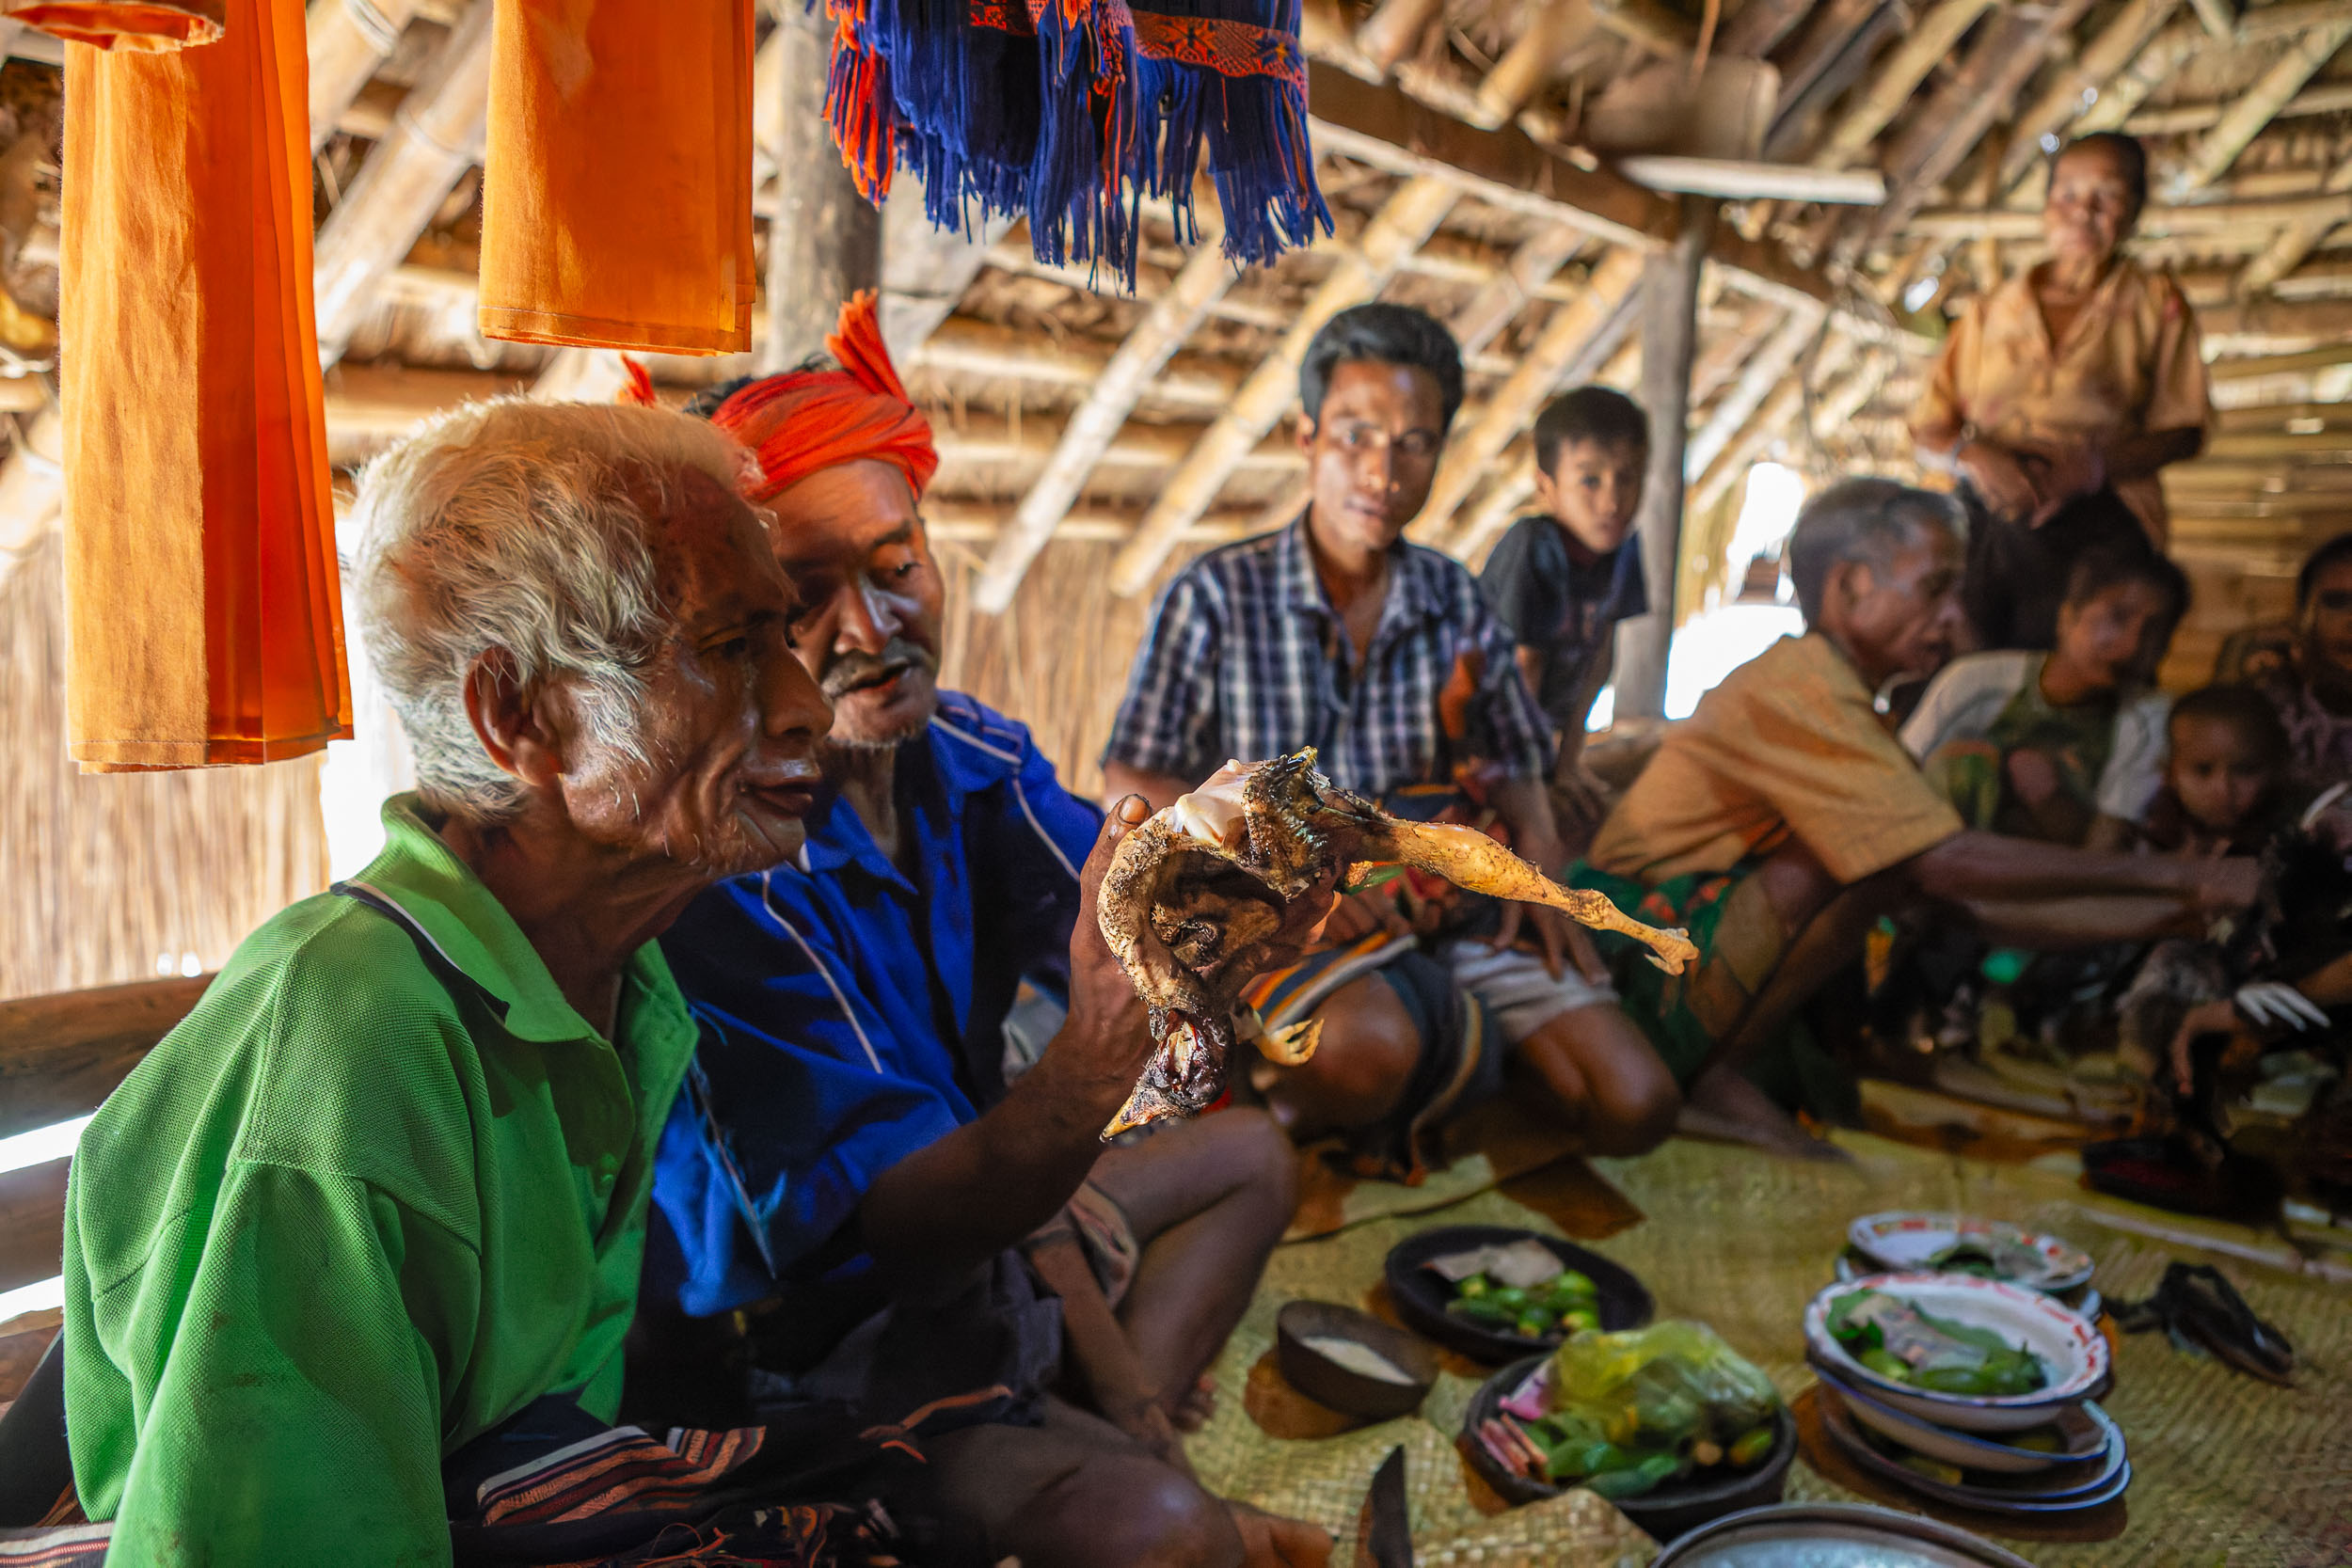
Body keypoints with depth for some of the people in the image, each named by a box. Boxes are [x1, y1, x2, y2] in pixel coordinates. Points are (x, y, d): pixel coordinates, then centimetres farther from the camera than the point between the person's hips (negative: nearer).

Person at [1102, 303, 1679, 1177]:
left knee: (1633, 1109, -10)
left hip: (1439, 898, 5)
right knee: (1369, 1045, -38)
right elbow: (1133, 786, -5)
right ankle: (1285, 1110, -4)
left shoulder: (1455, 602, 9)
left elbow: (1512, 767, 17)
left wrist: (1540, 865, -5)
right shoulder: (1219, 597, -4)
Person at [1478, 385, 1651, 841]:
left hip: (1538, 714, 7)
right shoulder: (1532, 547, -30)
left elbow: (1601, 650, 0)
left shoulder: (1622, 546, -10)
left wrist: (1570, 758, 4)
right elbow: (1523, 663, -24)